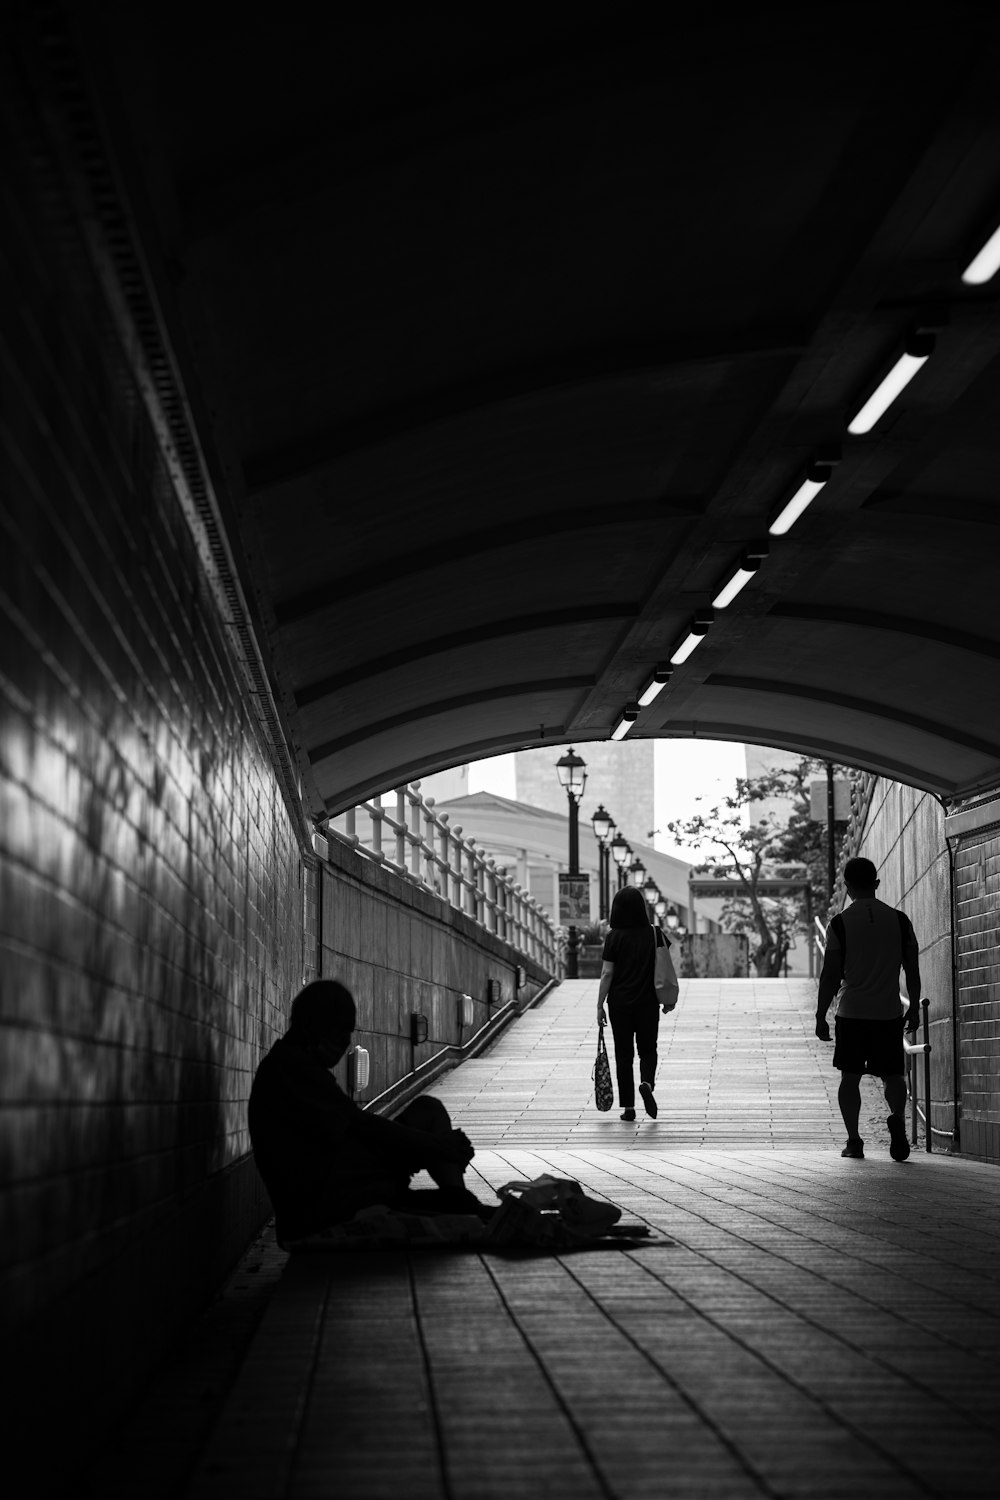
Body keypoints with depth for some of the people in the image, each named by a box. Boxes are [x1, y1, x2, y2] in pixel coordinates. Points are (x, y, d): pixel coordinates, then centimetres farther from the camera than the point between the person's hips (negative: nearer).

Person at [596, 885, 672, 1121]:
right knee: (647, 1050, 15)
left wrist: (600, 1006, -3)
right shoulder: (654, 935, -3)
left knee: (623, 1054, 8)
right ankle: (647, 1083, -15)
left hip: (620, 1003, -1)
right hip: (648, 1003, 1)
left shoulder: (614, 937, -8)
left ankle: (628, 1107, 7)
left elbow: (607, 973, -9)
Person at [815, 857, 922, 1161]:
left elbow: (831, 976, -5)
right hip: (889, 1011, 2)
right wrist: (914, 1008, 15)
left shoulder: (840, 923, -5)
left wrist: (821, 1017, 1)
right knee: (892, 1074, 10)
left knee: (850, 1077, 9)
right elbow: (912, 969, 5)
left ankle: (853, 1140, 5)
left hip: (852, 1012, -2)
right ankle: (897, 1117, -17)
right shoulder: (899, 920, 2)